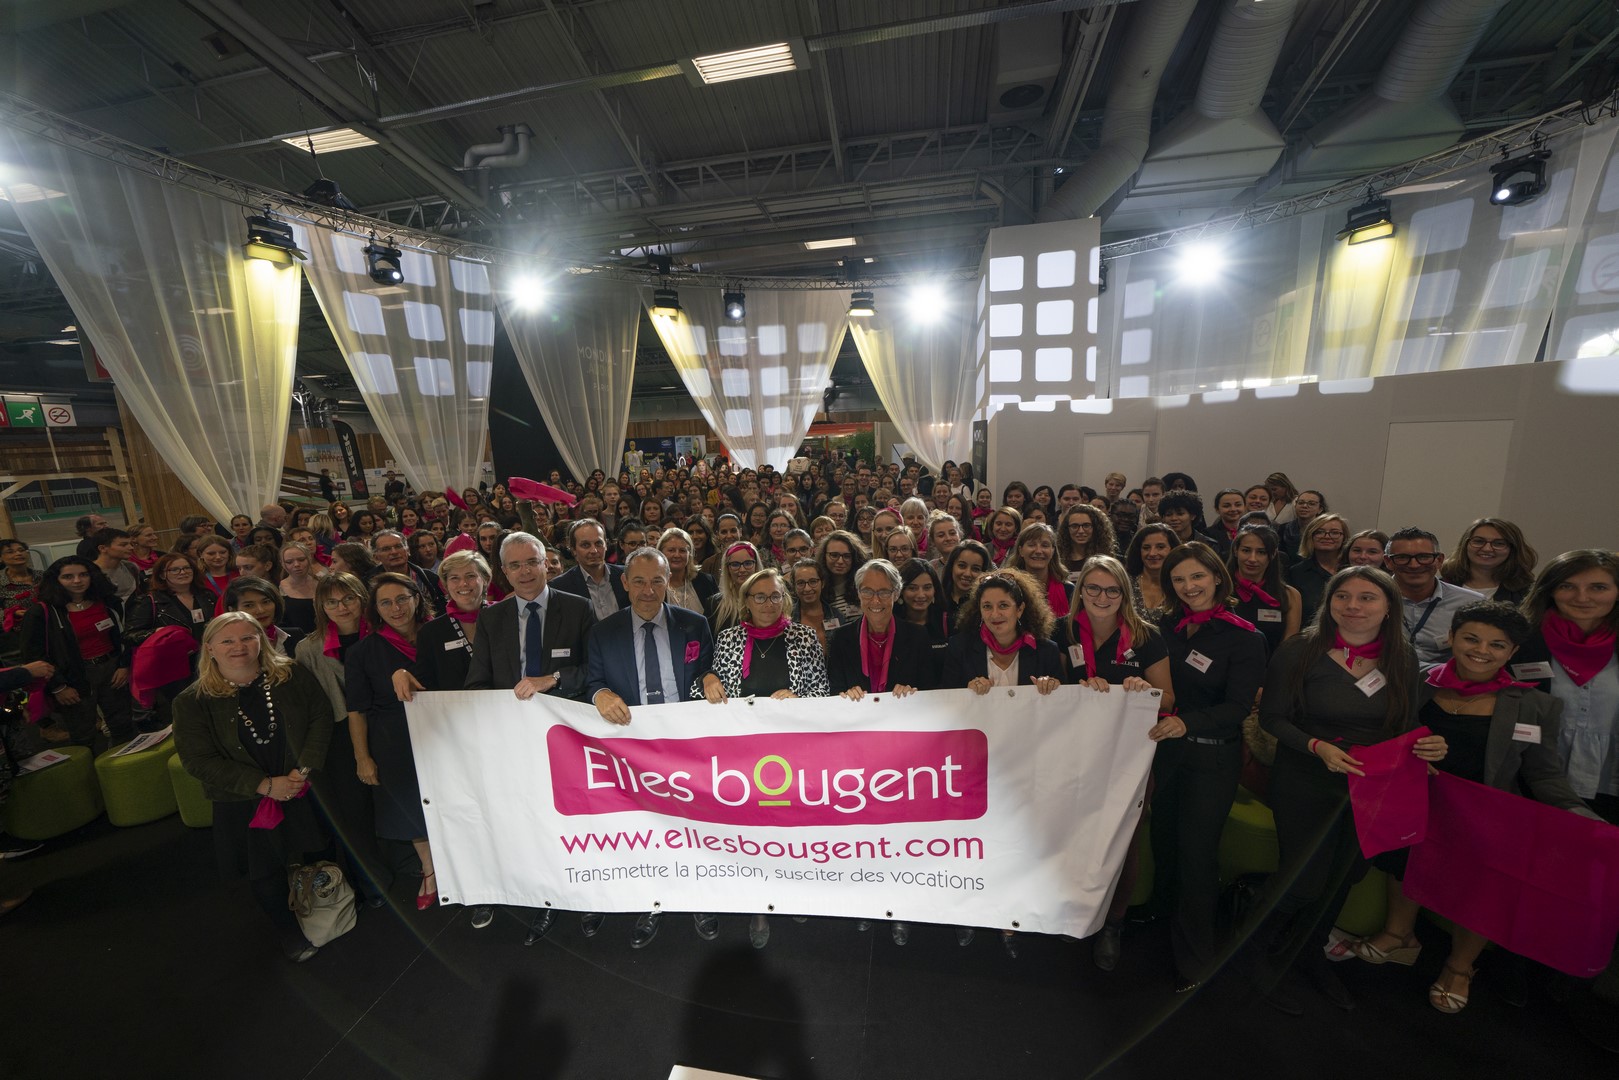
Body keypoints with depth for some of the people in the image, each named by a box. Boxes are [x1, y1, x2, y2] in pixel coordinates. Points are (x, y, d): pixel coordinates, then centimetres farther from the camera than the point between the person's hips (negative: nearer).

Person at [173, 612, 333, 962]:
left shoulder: (292, 675, -8)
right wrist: (265, 785, -18)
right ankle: (288, 930, 41)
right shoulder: (193, 702, -10)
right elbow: (199, 760, -11)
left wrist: (305, 767, -18)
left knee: (317, 858, 15)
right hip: (244, 806, 0)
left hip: (305, 789, 1)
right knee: (265, 874, 16)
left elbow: (321, 716, -7)